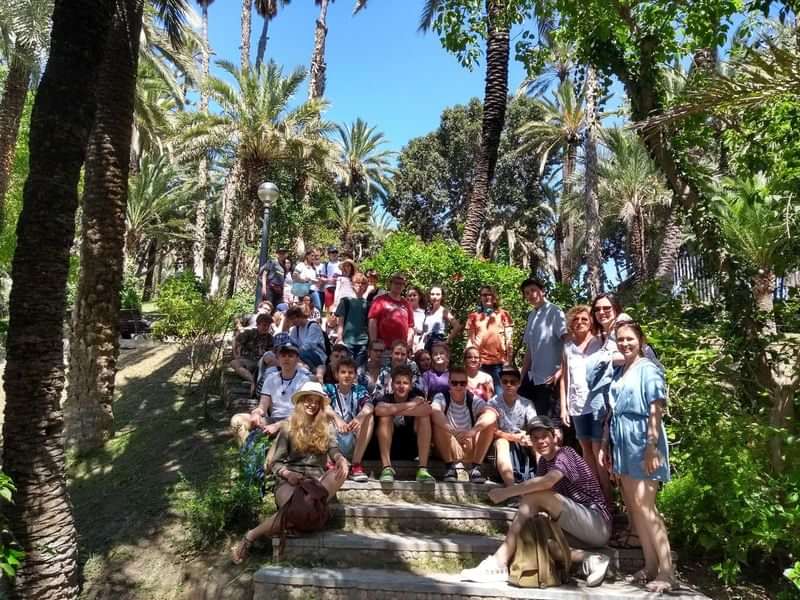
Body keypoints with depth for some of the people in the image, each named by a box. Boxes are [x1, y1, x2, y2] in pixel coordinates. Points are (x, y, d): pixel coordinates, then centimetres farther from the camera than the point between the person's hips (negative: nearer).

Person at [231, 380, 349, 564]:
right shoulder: (288, 427, 8)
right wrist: (287, 474, -16)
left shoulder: (325, 429, 17)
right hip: (289, 481, -3)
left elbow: (335, 452, 2)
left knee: (341, 471, -28)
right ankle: (249, 537, -17)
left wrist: (341, 460, -22)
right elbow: (275, 463, 6)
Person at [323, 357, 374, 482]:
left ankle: (356, 465, -18)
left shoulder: (360, 390, 2)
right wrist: (337, 418, -43)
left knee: (368, 416, -19)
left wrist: (359, 417, -43)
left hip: (353, 443, 1)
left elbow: (369, 407, -19)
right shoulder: (329, 388, -1)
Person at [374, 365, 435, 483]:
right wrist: (411, 404, -29)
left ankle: (423, 469, -25)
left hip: (413, 448, 1)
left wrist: (399, 411, -25)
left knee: (424, 415, -20)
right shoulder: (387, 398, -9)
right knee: (385, 415, -23)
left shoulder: (416, 395, -5)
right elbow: (379, 410, -36)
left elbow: (427, 409, -28)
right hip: (390, 448, -1)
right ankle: (386, 468, -25)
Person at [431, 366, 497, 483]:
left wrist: (473, 431, -44)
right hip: (449, 449, -2)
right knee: (438, 421, -27)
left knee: (491, 422, -19)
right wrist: (455, 432, -50)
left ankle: (475, 467, -15)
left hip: (471, 449, 2)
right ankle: (450, 467, -19)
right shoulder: (442, 397, -8)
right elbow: (435, 412, -34)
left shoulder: (474, 400, -4)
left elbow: (492, 414, -26)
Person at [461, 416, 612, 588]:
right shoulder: (544, 461, 14)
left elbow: (547, 482, -30)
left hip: (598, 523, -8)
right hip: (579, 531, 8)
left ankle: (499, 563, -27)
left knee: (534, 495, -24)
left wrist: (506, 492, -27)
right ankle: (587, 559, -18)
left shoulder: (565, 455, -11)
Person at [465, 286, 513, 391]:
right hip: (480, 361, 1)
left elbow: (509, 340, 7)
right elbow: (470, 340, 12)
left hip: (499, 361, -1)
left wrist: (508, 360, 0)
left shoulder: (503, 315, 11)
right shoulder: (474, 316, 12)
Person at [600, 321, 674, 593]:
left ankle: (666, 571, 1)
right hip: (623, 445, 8)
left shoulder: (648, 369, -7)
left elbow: (656, 411, -13)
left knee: (644, 506, -9)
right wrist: (605, 445, 16)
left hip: (642, 443, -8)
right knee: (633, 508, 11)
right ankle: (650, 565, 21)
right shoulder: (617, 372, 13)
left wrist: (652, 447, -19)